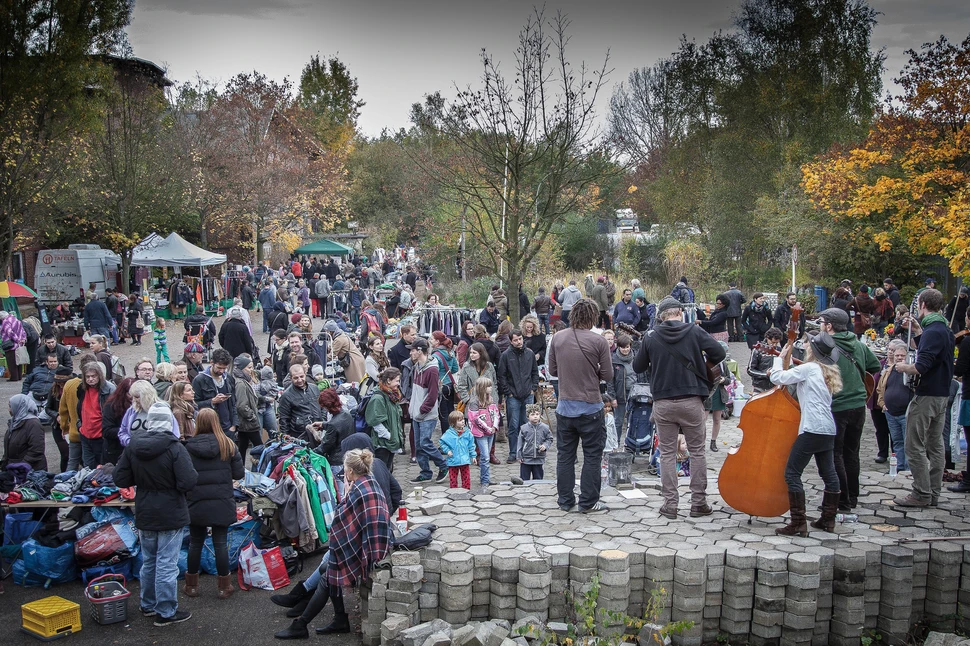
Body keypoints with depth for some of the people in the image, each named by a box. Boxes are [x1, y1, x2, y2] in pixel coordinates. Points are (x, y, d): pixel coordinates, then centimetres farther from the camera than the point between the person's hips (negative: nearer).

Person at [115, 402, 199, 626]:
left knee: (148, 561, 21)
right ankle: (166, 612, 11)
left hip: (144, 515, 6)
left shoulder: (133, 446, -4)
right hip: (170, 515, -6)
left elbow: (120, 479, 1)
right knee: (167, 565, 2)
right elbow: (189, 482, -26)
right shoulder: (174, 448, -21)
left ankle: (148, 605, 34)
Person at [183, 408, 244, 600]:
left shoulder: (188, 447, -8)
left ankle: (192, 585, 25)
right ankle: (224, 586, 15)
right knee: (221, 543, 7)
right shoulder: (228, 445, -6)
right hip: (221, 503, 0)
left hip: (196, 503, 0)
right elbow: (239, 473, -3)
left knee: (195, 543, 14)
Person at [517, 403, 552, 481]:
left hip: (539, 459, 1)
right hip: (526, 458, -1)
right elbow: (520, 443, 0)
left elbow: (549, 439, 8)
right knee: (524, 478, 4)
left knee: (538, 478, 11)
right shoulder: (524, 428, -5)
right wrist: (519, 456, -1)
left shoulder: (544, 427, -3)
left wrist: (545, 446, -13)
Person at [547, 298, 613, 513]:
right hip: (590, 407, -4)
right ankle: (588, 502, 10)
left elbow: (552, 370, 7)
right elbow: (608, 376, -8)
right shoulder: (598, 341, -12)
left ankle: (565, 500, 19)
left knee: (565, 455, 13)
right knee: (592, 456, 7)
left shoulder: (557, 338, -1)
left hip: (565, 406, 4)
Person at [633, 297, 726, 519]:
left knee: (667, 453, 8)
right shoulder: (694, 332, -4)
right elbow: (720, 353, -7)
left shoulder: (651, 338, 0)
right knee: (697, 452, 10)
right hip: (691, 401, -1)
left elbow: (637, 367, 8)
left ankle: (670, 505, 7)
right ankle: (698, 503, 12)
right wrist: (701, 360, 11)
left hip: (663, 403, 1)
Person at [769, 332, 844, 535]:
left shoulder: (808, 368, -7)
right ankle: (828, 520, 20)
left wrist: (781, 358, 5)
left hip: (812, 429, -10)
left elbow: (776, 378, -9)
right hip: (828, 429, 10)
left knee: (792, 473, -6)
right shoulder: (827, 372, 17)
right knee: (828, 474, 13)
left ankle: (798, 524, -8)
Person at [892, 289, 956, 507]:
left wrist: (903, 367, -8)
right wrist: (918, 333, 17)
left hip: (926, 396, -10)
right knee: (935, 445, 12)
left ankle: (921, 494, -1)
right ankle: (933, 494, 18)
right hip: (941, 395, 10)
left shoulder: (932, 331, -19)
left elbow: (921, 367, -26)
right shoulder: (945, 330, 12)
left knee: (915, 446, -3)